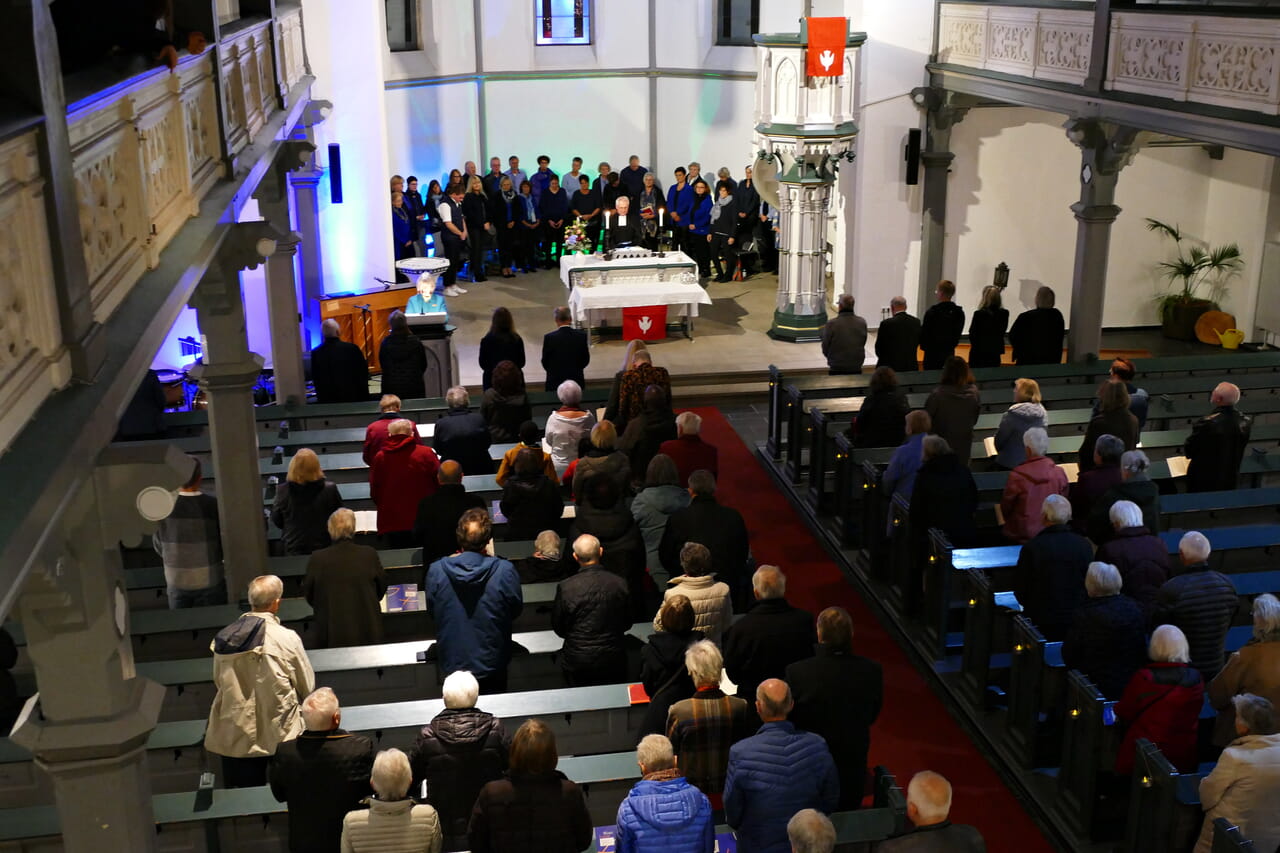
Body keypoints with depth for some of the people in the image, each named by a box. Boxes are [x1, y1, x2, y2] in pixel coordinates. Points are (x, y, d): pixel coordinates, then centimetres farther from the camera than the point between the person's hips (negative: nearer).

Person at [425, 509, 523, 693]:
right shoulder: (505, 570, -23)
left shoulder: (436, 571, -19)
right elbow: (516, 610, -7)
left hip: (453, 662, 1)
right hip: (492, 662, -1)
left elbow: (432, 612, -3)